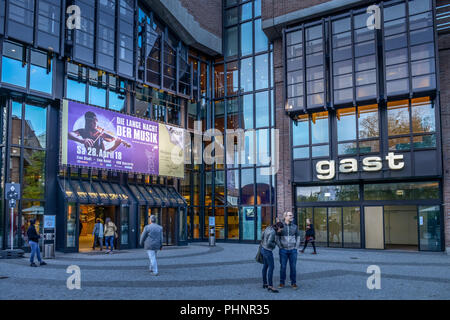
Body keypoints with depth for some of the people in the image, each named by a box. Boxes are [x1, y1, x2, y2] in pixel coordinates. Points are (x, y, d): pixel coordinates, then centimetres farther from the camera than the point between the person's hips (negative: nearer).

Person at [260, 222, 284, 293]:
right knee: (271, 267, -8)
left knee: (266, 266, 17)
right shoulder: (273, 232, -23)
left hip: (263, 249, 10)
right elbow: (269, 243, -30)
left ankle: (264, 283, 26)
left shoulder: (269, 228, 4)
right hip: (267, 251, -10)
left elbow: (262, 236, 15)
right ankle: (270, 286, -8)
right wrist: (274, 244, -10)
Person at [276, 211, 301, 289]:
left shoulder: (295, 226, 3)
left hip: (293, 250, 1)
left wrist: (296, 248, 0)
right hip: (283, 250, -1)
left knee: (293, 267, 3)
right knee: (283, 267, 3)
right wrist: (281, 247, -6)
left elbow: (298, 237, 9)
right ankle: (282, 283, 15)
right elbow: (277, 238, 1)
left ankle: (293, 283, 14)